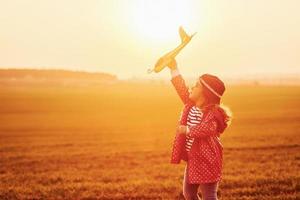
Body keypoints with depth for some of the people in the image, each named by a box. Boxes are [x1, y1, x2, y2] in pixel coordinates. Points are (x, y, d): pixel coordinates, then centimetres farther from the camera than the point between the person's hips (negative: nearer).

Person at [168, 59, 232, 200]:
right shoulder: (191, 105, 6)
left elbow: (207, 129, -34)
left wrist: (188, 130, -37)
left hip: (206, 160, -9)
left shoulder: (212, 112, -18)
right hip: (192, 159, 9)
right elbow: (182, 89, 14)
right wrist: (174, 68, 14)